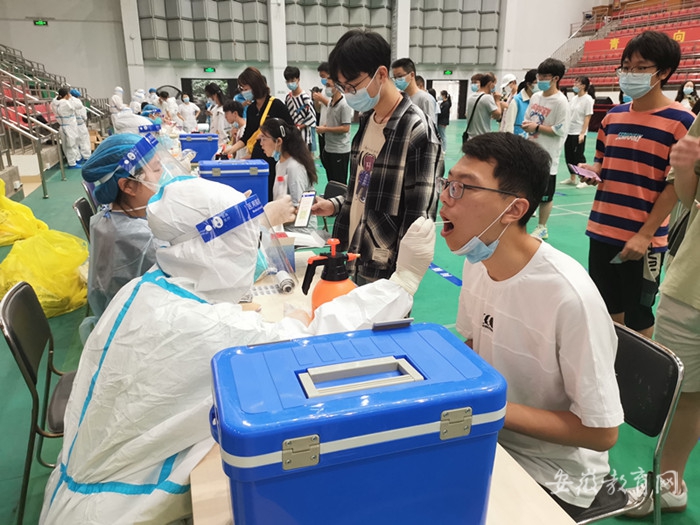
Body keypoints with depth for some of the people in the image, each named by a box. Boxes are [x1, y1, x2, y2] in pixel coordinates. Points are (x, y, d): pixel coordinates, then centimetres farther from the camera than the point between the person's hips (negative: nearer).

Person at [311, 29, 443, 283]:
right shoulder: (367, 120, 7)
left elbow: (418, 217, -18)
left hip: (383, 272, -7)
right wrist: (336, 205, 3)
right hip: (353, 259, 7)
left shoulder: (416, 131, -18)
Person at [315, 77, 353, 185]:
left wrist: (325, 129, -16)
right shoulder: (330, 102, 11)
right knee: (331, 181, 17)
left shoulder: (344, 104, -16)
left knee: (340, 183, 0)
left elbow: (345, 128, -21)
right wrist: (323, 127, 2)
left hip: (340, 150, -9)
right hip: (328, 148, 9)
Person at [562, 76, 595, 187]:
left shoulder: (588, 99, -10)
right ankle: (572, 178, 22)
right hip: (569, 131, 7)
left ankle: (584, 180, 5)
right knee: (568, 155, 10)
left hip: (578, 133, -7)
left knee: (579, 156, -4)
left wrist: (582, 133, -18)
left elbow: (587, 117, -13)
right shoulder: (574, 98, 11)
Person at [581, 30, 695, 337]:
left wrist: (645, 235, -17)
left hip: (642, 239, -5)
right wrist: (591, 171, -6)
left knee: (637, 317, 8)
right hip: (602, 231, 5)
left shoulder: (681, 122, -9)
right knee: (607, 311, 16)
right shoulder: (613, 116, 7)